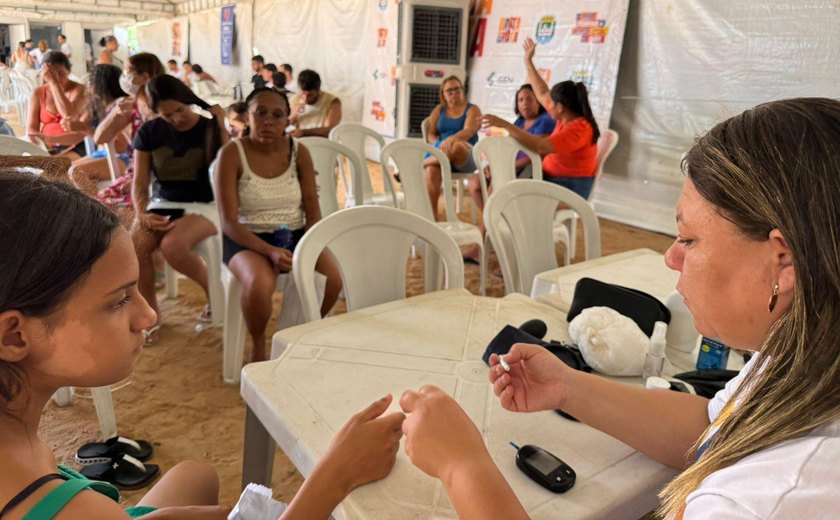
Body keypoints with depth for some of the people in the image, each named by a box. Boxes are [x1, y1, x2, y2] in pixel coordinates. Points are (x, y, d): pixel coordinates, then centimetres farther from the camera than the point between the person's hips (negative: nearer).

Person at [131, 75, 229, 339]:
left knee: (172, 246, -35)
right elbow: (140, 184, 5)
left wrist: (221, 128, -18)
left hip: (204, 206, -3)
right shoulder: (149, 132, 4)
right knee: (134, 247, -29)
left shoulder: (210, 128, -3)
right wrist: (141, 214, -15)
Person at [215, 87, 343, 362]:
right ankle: (258, 347, -2)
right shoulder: (232, 154, -10)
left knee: (332, 278, -23)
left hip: (294, 235, 3)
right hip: (247, 238, -3)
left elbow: (313, 211, 1)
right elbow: (229, 222, -13)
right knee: (260, 284, -35)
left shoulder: (299, 152, 0)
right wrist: (269, 251, -27)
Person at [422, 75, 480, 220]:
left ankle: (421, 164, -19)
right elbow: (430, 134, 10)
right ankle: (432, 217, -35)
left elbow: (468, 131, -12)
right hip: (440, 155, 3)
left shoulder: (472, 109, 6)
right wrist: (439, 145, -13)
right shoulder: (439, 110, 18)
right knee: (431, 171, -34)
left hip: (466, 158, -2)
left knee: (456, 146, -40)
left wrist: (449, 141, -31)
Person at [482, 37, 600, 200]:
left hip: (569, 188, -9)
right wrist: (528, 61, 27)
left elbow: (540, 147, -33)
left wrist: (504, 124, -32)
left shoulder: (579, 128, -22)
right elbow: (542, 94, 22)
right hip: (551, 179, 9)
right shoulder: (567, 116, 7)